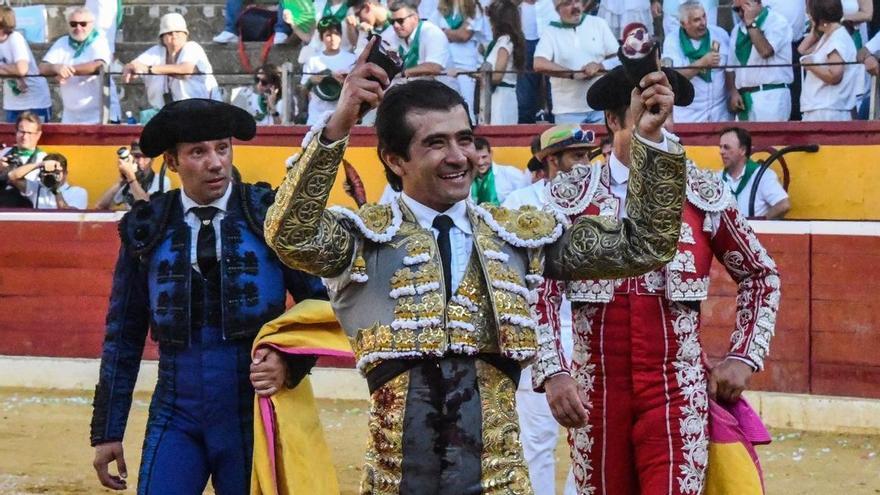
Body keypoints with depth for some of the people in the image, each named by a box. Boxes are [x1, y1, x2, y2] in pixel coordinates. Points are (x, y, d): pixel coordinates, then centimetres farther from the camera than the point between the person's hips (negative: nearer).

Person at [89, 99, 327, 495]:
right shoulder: (146, 228, 2)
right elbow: (124, 333, 7)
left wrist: (291, 364, -18)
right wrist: (107, 432, 7)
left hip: (254, 412, -1)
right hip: (176, 416, 1)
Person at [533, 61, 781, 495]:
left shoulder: (703, 193, 4)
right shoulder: (571, 194, 1)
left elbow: (761, 275, 14)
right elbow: (541, 291, 1)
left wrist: (744, 357, 5)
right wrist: (553, 372, -10)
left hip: (678, 392, 0)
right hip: (594, 392, 1)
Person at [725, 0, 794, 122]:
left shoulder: (777, 22, -2)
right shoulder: (738, 29, 17)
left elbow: (765, 51, -19)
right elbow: (730, 67, 16)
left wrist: (751, 23, -11)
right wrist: (733, 92, 1)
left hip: (770, 97, -6)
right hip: (744, 98, 6)